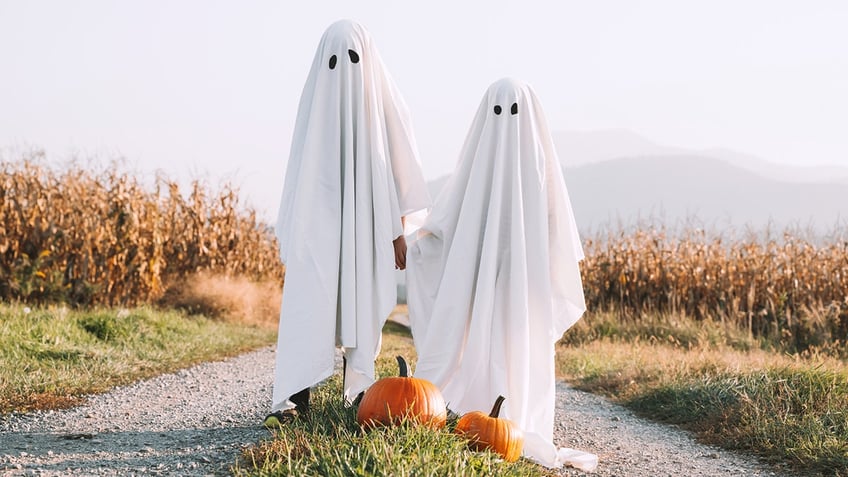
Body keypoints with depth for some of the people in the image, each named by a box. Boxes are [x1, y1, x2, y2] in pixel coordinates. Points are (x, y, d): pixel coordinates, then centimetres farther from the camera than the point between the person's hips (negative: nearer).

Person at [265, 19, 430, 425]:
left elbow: (398, 167, 2)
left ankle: (357, 392, 14)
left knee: (362, 305, 4)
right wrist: (292, 231, 3)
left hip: (369, 223, 0)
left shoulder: (383, 100, 0)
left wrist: (399, 231, -2)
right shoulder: (317, 96, 2)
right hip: (320, 220, 0)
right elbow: (302, 166, 5)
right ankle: (296, 396, -10)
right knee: (310, 302, -9)